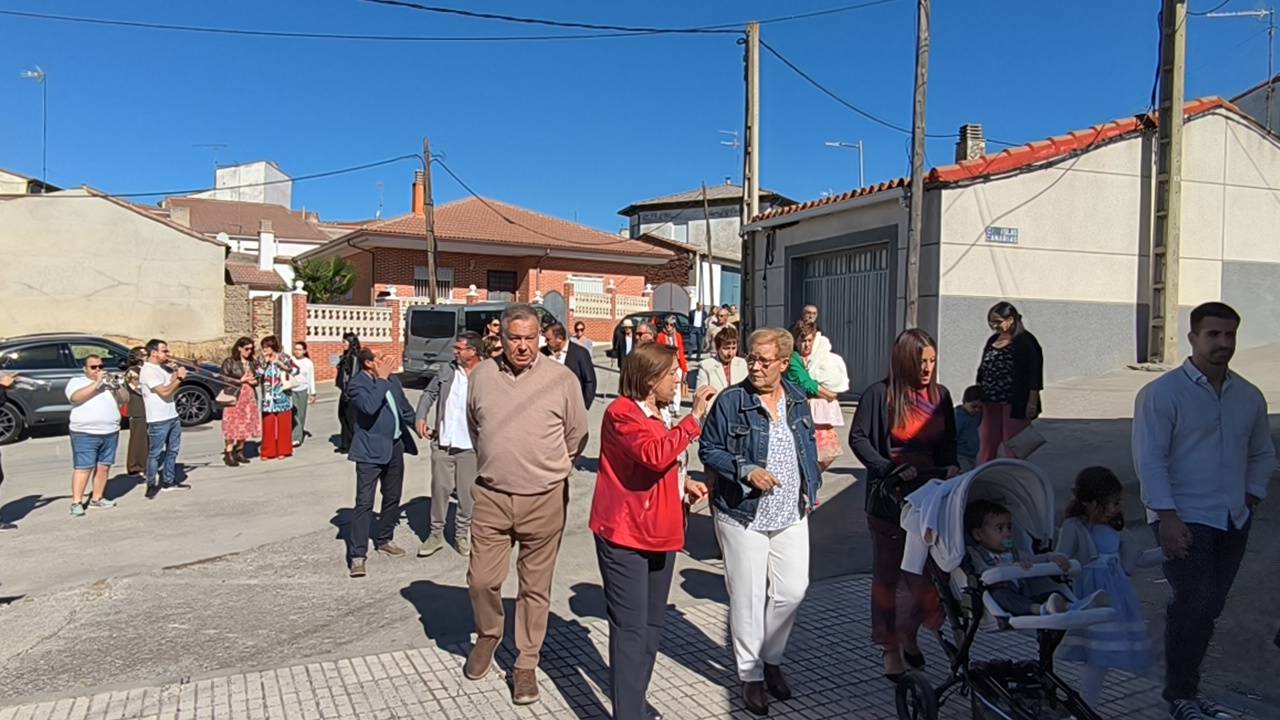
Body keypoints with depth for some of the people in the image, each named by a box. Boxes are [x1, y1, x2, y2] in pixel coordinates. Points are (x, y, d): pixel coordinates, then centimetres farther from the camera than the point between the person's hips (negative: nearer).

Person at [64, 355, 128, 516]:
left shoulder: (109, 381, 16)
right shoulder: (76, 381, 3)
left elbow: (125, 399, 8)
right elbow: (76, 397, -17)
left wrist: (116, 386, -10)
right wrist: (97, 383, -18)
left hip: (110, 433, 5)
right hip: (85, 434, -4)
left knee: (104, 467, 6)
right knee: (83, 468, -7)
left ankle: (97, 499, 15)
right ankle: (77, 502, -3)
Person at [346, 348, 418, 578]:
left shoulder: (392, 381, 9)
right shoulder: (356, 384, -12)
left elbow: (405, 409, 20)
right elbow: (369, 406, -30)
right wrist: (382, 379, -25)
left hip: (395, 446, 7)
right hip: (370, 451, -7)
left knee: (392, 497, 17)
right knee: (364, 502, -8)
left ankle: (384, 540, 34)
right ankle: (357, 555, -4)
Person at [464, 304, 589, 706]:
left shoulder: (562, 379, -7)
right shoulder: (482, 376, 2)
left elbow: (576, 436, 5)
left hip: (544, 499, -2)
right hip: (491, 496, 2)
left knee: (536, 587, 9)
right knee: (481, 579, 5)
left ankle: (526, 665, 25)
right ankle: (488, 636, 35)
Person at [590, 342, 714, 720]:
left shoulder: (657, 413, 13)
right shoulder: (622, 413, -16)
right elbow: (655, 455, -32)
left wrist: (684, 482, 7)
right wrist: (695, 417, -29)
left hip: (660, 534, 9)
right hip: (625, 537, -9)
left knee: (652, 625, 17)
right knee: (630, 629, -5)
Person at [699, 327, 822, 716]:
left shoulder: (797, 400, 6)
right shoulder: (730, 401, -10)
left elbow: (809, 447, 18)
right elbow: (709, 450, -7)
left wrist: (810, 490, 10)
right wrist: (746, 470, -19)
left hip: (792, 516, 4)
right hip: (743, 516, -4)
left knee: (792, 591, 5)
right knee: (748, 597, 4)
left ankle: (772, 659, 30)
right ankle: (750, 674, 23)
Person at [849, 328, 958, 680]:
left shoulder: (940, 395, 5)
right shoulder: (880, 394, -10)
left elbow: (949, 443, 14)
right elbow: (858, 438, -8)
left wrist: (951, 469, -5)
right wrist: (889, 470, -18)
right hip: (889, 497, -4)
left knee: (929, 569, 4)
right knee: (888, 574, 8)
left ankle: (909, 634, 30)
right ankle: (890, 649, 22)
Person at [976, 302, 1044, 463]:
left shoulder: (1025, 341, -8)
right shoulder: (992, 340, 12)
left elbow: (1034, 374, -12)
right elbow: (983, 371, 18)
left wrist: (1032, 402, -16)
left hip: (1015, 404, -7)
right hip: (991, 403, 7)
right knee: (987, 445, 8)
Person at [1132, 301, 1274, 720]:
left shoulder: (1249, 397, 11)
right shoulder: (1162, 393, -9)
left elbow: (1262, 454, 24)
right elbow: (1149, 460, -13)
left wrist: (1251, 497, 11)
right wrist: (1167, 517, -18)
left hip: (1232, 522, 6)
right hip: (1184, 520, -6)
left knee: (1209, 607, 10)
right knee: (1194, 603, -10)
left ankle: (1186, 686, 23)